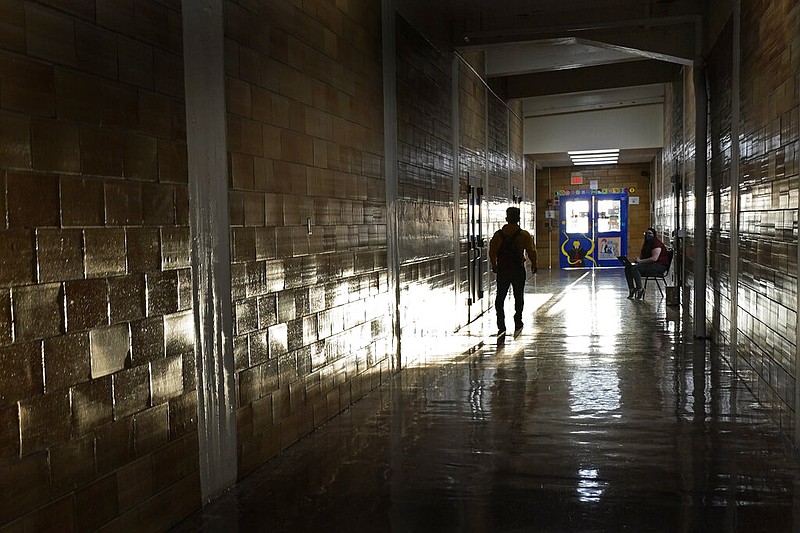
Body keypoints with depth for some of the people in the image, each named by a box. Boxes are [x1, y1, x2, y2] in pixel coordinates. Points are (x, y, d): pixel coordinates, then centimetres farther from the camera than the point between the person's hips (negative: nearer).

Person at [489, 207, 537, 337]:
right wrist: (533, 265, 8)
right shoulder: (524, 235, -7)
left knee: (500, 298, 9)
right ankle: (517, 324, 9)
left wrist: (494, 266, 16)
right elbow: (531, 252, -8)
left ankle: (501, 327, 4)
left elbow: (492, 252, 1)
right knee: (518, 297, 11)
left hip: (502, 270, 2)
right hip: (518, 270, -1)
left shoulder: (498, 234, -1)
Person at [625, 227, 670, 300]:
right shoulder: (646, 244, 19)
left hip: (660, 266, -10)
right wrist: (637, 259, -1)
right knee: (628, 267, -7)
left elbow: (654, 258, -23)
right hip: (649, 264, 10)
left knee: (635, 268, -30)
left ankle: (640, 290, -27)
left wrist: (641, 261, -23)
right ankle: (631, 289, -16)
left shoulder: (657, 243, -12)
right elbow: (641, 256, 23)